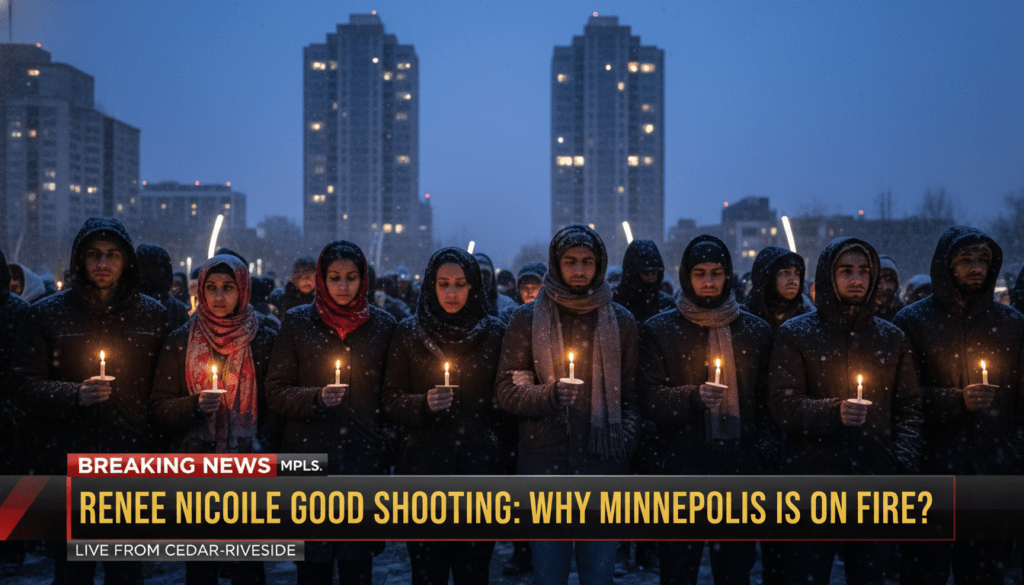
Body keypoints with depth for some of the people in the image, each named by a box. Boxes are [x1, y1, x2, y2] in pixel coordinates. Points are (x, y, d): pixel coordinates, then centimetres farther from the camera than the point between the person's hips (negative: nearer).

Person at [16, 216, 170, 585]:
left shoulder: (153, 316, 7)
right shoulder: (46, 315, 3)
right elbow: (28, 388, 1)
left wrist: (161, 452, 1)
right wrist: (75, 395, -17)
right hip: (68, 461, -1)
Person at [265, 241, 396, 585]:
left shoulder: (382, 325, 7)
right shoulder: (297, 323, 4)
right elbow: (275, 392, 4)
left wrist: (386, 447, 4)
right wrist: (316, 398, -14)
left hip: (364, 458, 1)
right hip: (310, 456, 0)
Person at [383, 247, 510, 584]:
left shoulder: (494, 333, 5)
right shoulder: (408, 334, 5)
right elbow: (391, 401, 5)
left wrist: (505, 465, 1)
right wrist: (423, 403, -15)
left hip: (479, 468, 0)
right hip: (423, 467, 0)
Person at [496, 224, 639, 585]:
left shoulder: (621, 321, 9)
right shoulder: (528, 319, 4)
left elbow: (632, 394, 13)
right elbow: (507, 391, 3)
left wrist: (625, 436, -4)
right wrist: (548, 395, -16)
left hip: (603, 465, 1)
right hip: (544, 462, -1)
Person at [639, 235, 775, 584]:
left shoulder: (756, 331, 10)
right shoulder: (659, 330, 4)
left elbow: (766, 400, 11)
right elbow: (648, 400, -3)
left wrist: (765, 454, 1)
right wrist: (693, 397, -19)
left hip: (740, 467, 2)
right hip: (680, 467, -2)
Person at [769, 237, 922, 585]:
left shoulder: (892, 338, 13)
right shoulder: (795, 334, 3)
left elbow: (908, 407, 13)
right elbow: (782, 406, -4)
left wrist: (904, 457, -4)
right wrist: (833, 412, -20)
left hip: (876, 479, 3)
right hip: (813, 477, -3)